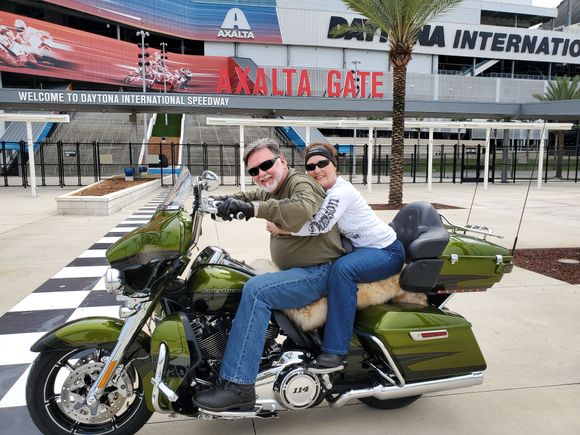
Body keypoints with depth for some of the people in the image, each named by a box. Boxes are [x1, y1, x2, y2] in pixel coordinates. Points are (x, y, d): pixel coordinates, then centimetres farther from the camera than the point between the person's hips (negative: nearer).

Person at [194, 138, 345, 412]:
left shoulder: (301, 184, -14)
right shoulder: (274, 189, 15)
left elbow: (303, 210, -36)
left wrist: (254, 208, -41)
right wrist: (231, 200, 7)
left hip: (319, 272, -10)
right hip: (298, 270, 10)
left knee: (255, 290, -28)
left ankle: (238, 386, -25)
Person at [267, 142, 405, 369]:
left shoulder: (341, 191, -23)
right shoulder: (324, 191, 6)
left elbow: (321, 225, -34)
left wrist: (281, 229, -27)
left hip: (386, 251, -10)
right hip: (362, 247, 10)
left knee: (342, 269, -34)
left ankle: (335, 348, -28)